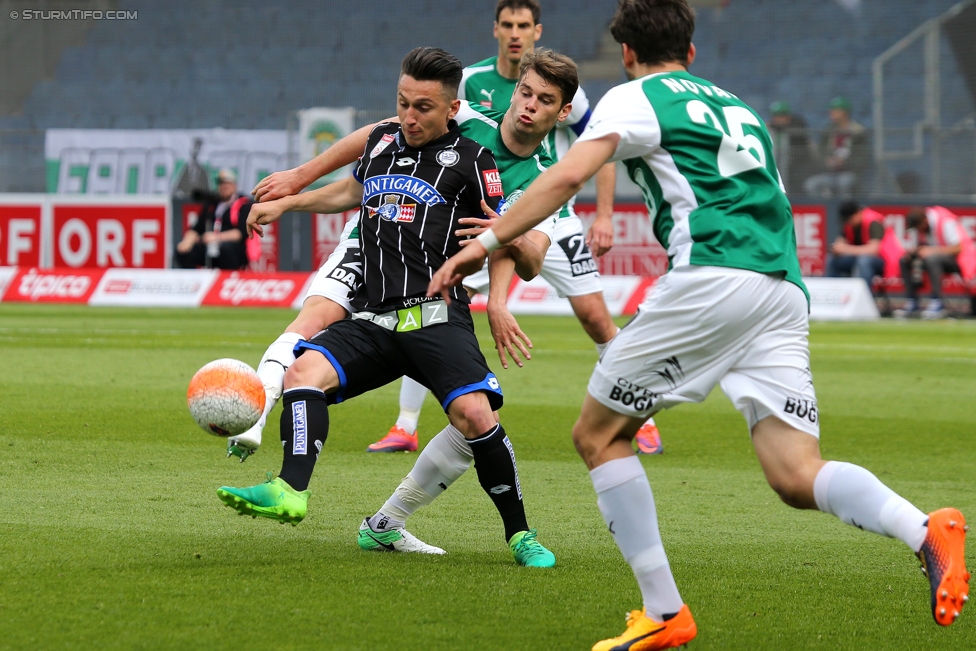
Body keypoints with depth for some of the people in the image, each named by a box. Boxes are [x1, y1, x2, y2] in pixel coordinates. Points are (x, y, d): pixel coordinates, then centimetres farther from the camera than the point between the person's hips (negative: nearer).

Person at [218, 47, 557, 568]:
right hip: (375, 320, 5)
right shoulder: (382, 141, 19)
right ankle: (291, 492, -36)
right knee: (304, 372, -22)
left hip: (437, 318, -5)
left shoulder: (471, 159, 4)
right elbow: (354, 191, 41)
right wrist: (287, 202, 44)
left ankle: (520, 534, -7)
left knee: (474, 413, -24)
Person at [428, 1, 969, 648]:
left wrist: (486, 242, -3)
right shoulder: (737, 107, 31)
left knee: (599, 434, 8)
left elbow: (567, 177, -5)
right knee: (798, 477, -3)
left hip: (712, 276, -6)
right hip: (786, 289, 6)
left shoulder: (636, 98, 9)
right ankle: (927, 531, -31)